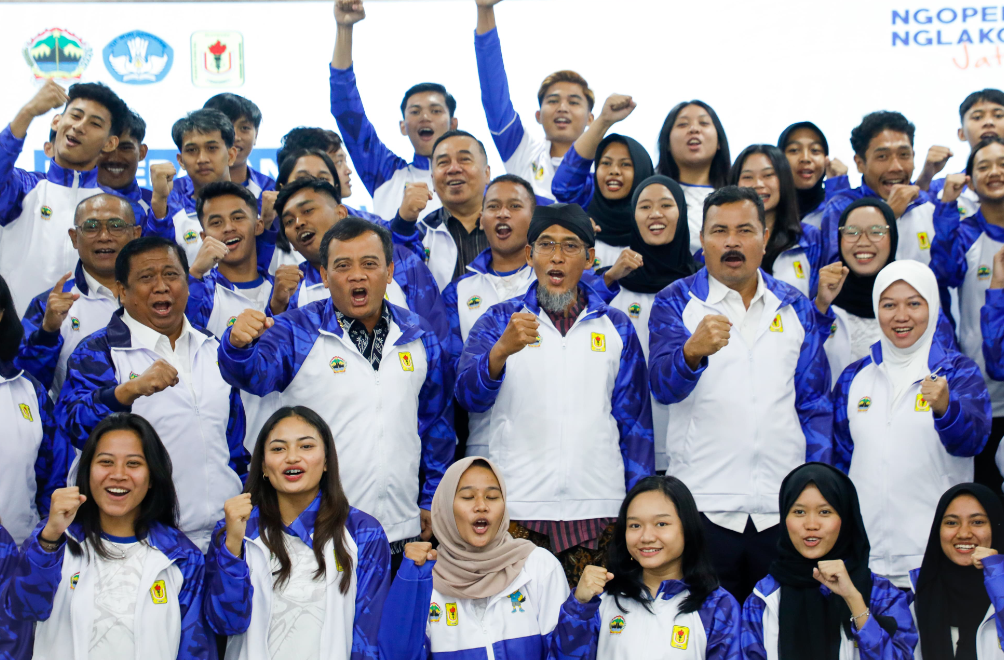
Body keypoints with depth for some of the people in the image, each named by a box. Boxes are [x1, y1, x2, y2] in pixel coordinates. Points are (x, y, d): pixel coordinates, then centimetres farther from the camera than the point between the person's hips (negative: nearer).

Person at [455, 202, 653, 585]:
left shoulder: (616, 327, 13)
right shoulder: (500, 321, 8)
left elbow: (635, 421, 13)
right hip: (519, 506, -1)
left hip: (598, 507, 1)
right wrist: (502, 350, -26)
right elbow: (469, 395, -7)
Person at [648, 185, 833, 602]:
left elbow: (814, 403, 14)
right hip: (703, 503, -2)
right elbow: (663, 384, -14)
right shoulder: (676, 301, 3)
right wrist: (692, 351, -36)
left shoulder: (795, 308, 12)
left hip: (784, 506, 3)